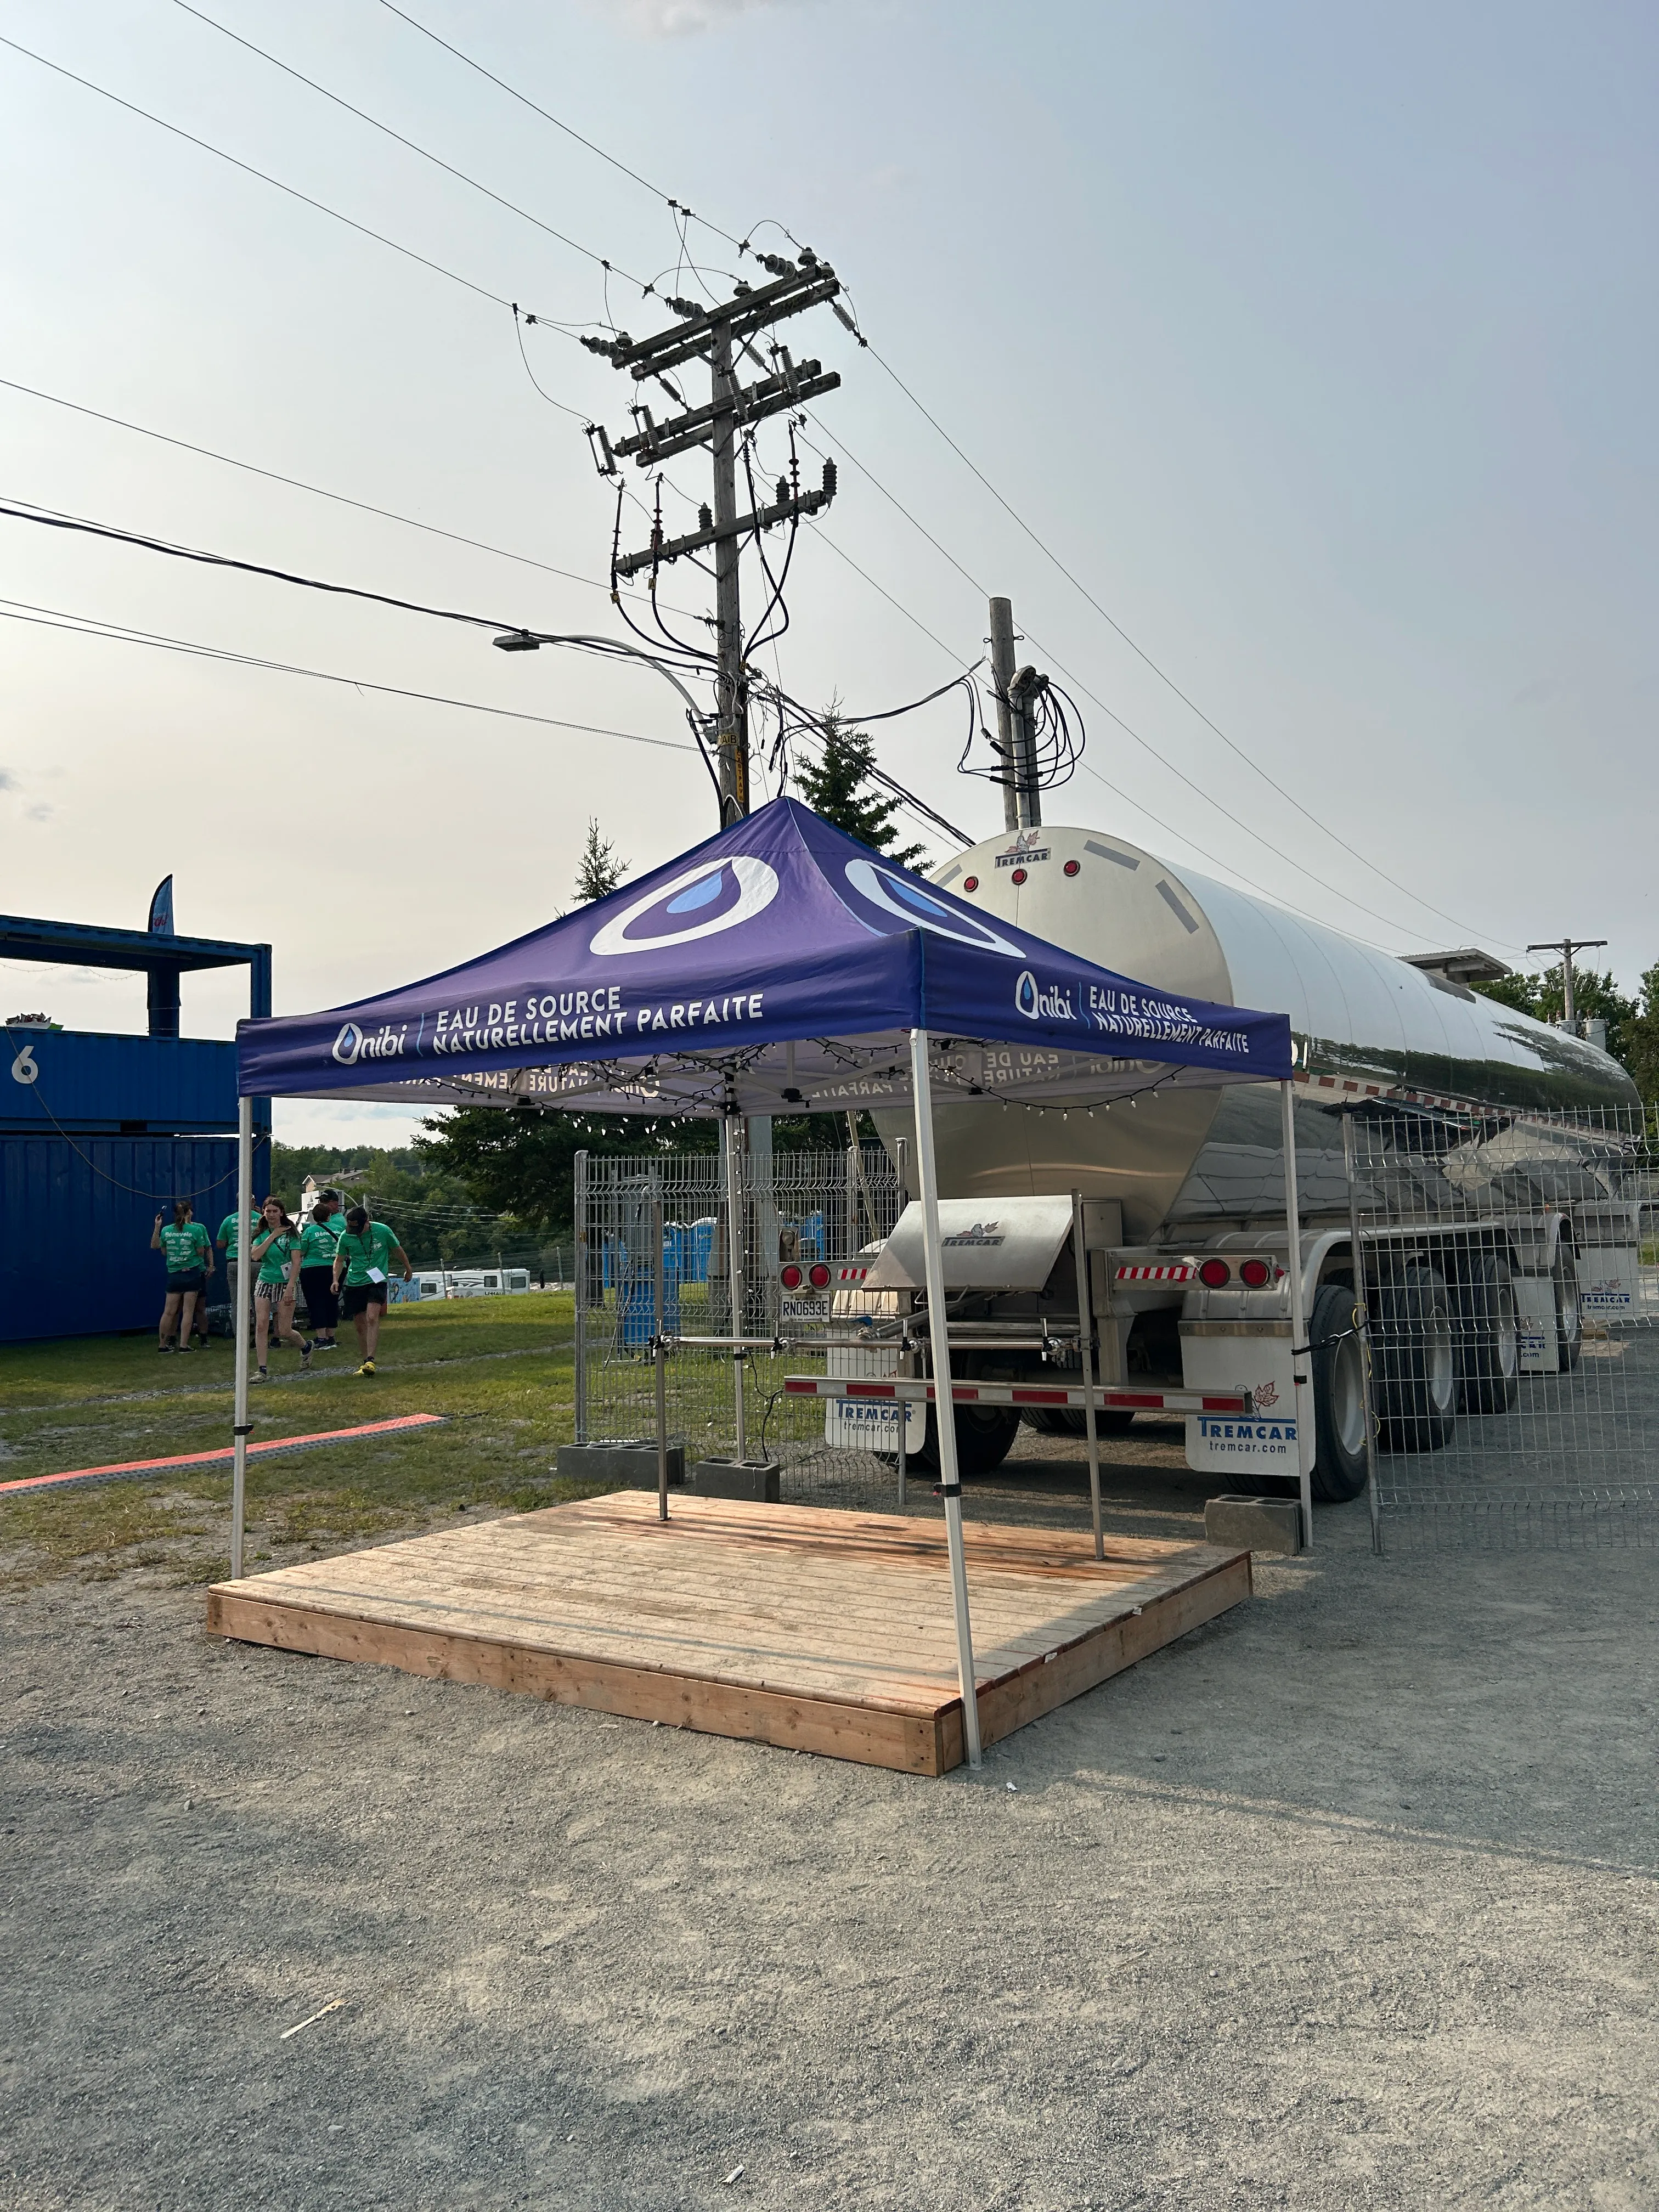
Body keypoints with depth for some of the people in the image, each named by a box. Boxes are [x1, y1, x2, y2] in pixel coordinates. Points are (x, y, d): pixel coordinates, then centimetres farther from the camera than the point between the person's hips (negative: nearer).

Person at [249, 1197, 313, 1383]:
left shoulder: (290, 1233, -3)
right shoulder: (262, 1234, 8)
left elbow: (296, 1262, -8)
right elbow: (255, 1256, -8)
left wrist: (290, 1287, -16)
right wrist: (272, 1236, -10)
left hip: (285, 1283, -3)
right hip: (264, 1282, 4)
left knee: (284, 1332, -2)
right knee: (261, 1325, -10)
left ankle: (306, 1346, 31)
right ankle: (263, 1370, -6)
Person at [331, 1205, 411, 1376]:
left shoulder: (383, 1231, -10)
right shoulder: (345, 1237, -4)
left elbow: (398, 1250, 9)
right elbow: (340, 1260, 13)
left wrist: (408, 1269, 22)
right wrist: (336, 1280, -3)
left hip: (377, 1281, -3)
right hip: (354, 1283, 3)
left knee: (372, 1318, -22)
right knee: (361, 1326, 6)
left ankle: (370, 1360, -24)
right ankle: (365, 1362, 18)